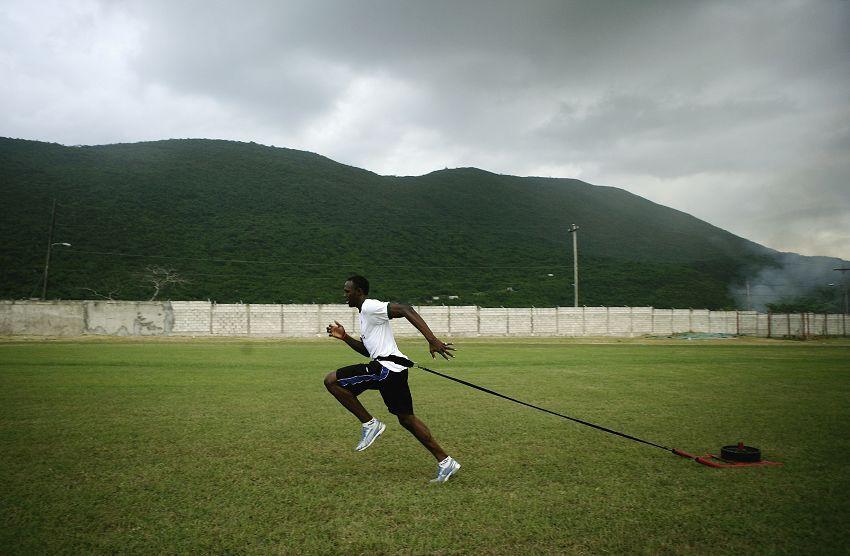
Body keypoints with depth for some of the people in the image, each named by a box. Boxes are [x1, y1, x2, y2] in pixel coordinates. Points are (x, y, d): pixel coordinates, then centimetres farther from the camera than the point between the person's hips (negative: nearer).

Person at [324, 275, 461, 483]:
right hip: (393, 371, 10)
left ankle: (370, 424, -3)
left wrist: (432, 340, -29)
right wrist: (345, 337, 22)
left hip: (385, 368, -10)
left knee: (331, 380, -8)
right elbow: (367, 350, 34)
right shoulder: (365, 313, 24)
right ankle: (445, 461, 15)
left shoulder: (370, 306, -7)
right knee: (406, 418, 14)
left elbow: (406, 310, -21)